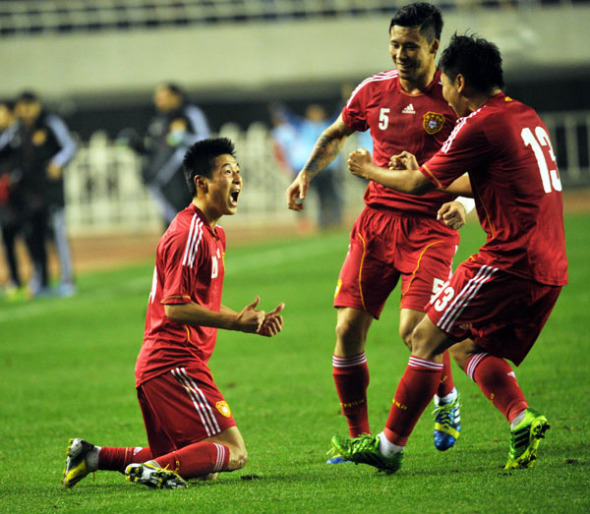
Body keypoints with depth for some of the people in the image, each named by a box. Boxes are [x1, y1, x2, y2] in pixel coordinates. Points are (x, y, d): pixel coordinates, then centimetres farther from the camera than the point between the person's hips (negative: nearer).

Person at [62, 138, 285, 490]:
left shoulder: (213, 234, 20)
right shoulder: (189, 234, -13)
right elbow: (176, 308, -19)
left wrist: (253, 322, 12)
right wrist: (237, 321, -19)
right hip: (175, 364, -10)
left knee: (192, 462, 14)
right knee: (233, 452, -15)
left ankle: (93, 456, 10)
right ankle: (155, 468, -24)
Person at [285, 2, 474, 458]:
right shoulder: (374, 91, 5)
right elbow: (336, 134, 24)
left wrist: (466, 201, -20)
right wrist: (308, 173, 10)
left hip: (432, 227, -4)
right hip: (377, 219, 4)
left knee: (415, 328, -18)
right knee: (348, 327, -5)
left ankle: (448, 402, 13)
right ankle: (358, 435, 10)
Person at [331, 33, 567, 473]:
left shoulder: (480, 124, -10)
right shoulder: (526, 117, 18)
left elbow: (418, 184, -2)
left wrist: (370, 171, 16)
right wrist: (418, 170, 38)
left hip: (511, 260, -9)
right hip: (550, 267, 9)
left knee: (428, 338, -1)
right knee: (469, 347, 17)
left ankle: (390, 445, 3)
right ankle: (522, 421, -3)